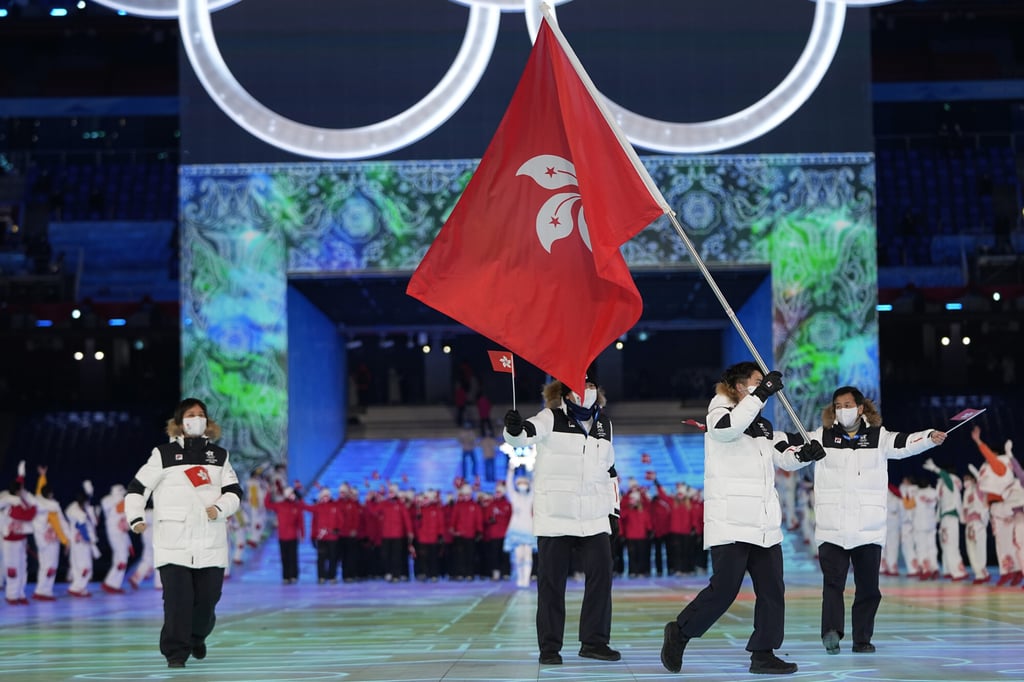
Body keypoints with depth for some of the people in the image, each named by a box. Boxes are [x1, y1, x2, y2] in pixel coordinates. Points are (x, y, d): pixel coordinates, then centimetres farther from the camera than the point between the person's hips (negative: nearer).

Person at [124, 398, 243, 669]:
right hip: (173, 542, -3)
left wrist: (219, 508, -10)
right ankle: (175, 652, -2)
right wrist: (135, 518, -7)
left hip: (211, 542, 3)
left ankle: (197, 637, 32)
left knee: (207, 597, 5)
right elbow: (138, 487, 7)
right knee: (177, 599, -10)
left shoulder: (219, 455, 13)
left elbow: (234, 492, 9)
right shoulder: (164, 454, 4)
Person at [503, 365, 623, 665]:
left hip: (594, 517, 4)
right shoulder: (551, 418, -1)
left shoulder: (604, 423, 14)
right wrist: (514, 428, -43)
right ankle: (549, 647, 5)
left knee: (601, 575, -2)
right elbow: (524, 435, -19)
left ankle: (594, 641, 8)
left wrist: (614, 507, 20)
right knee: (552, 582, 0)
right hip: (555, 516, -4)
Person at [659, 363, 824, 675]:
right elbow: (725, 427, -26)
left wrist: (804, 454, -8)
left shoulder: (764, 427, 20)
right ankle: (680, 632, 10)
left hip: (765, 525, 8)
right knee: (724, 588, -9)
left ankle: (763, 654, 7)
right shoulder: (721, 412, -2)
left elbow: (785, 458, 15)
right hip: (730, 522, -8)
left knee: (772, 589, 2)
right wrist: (761, 394, -27)